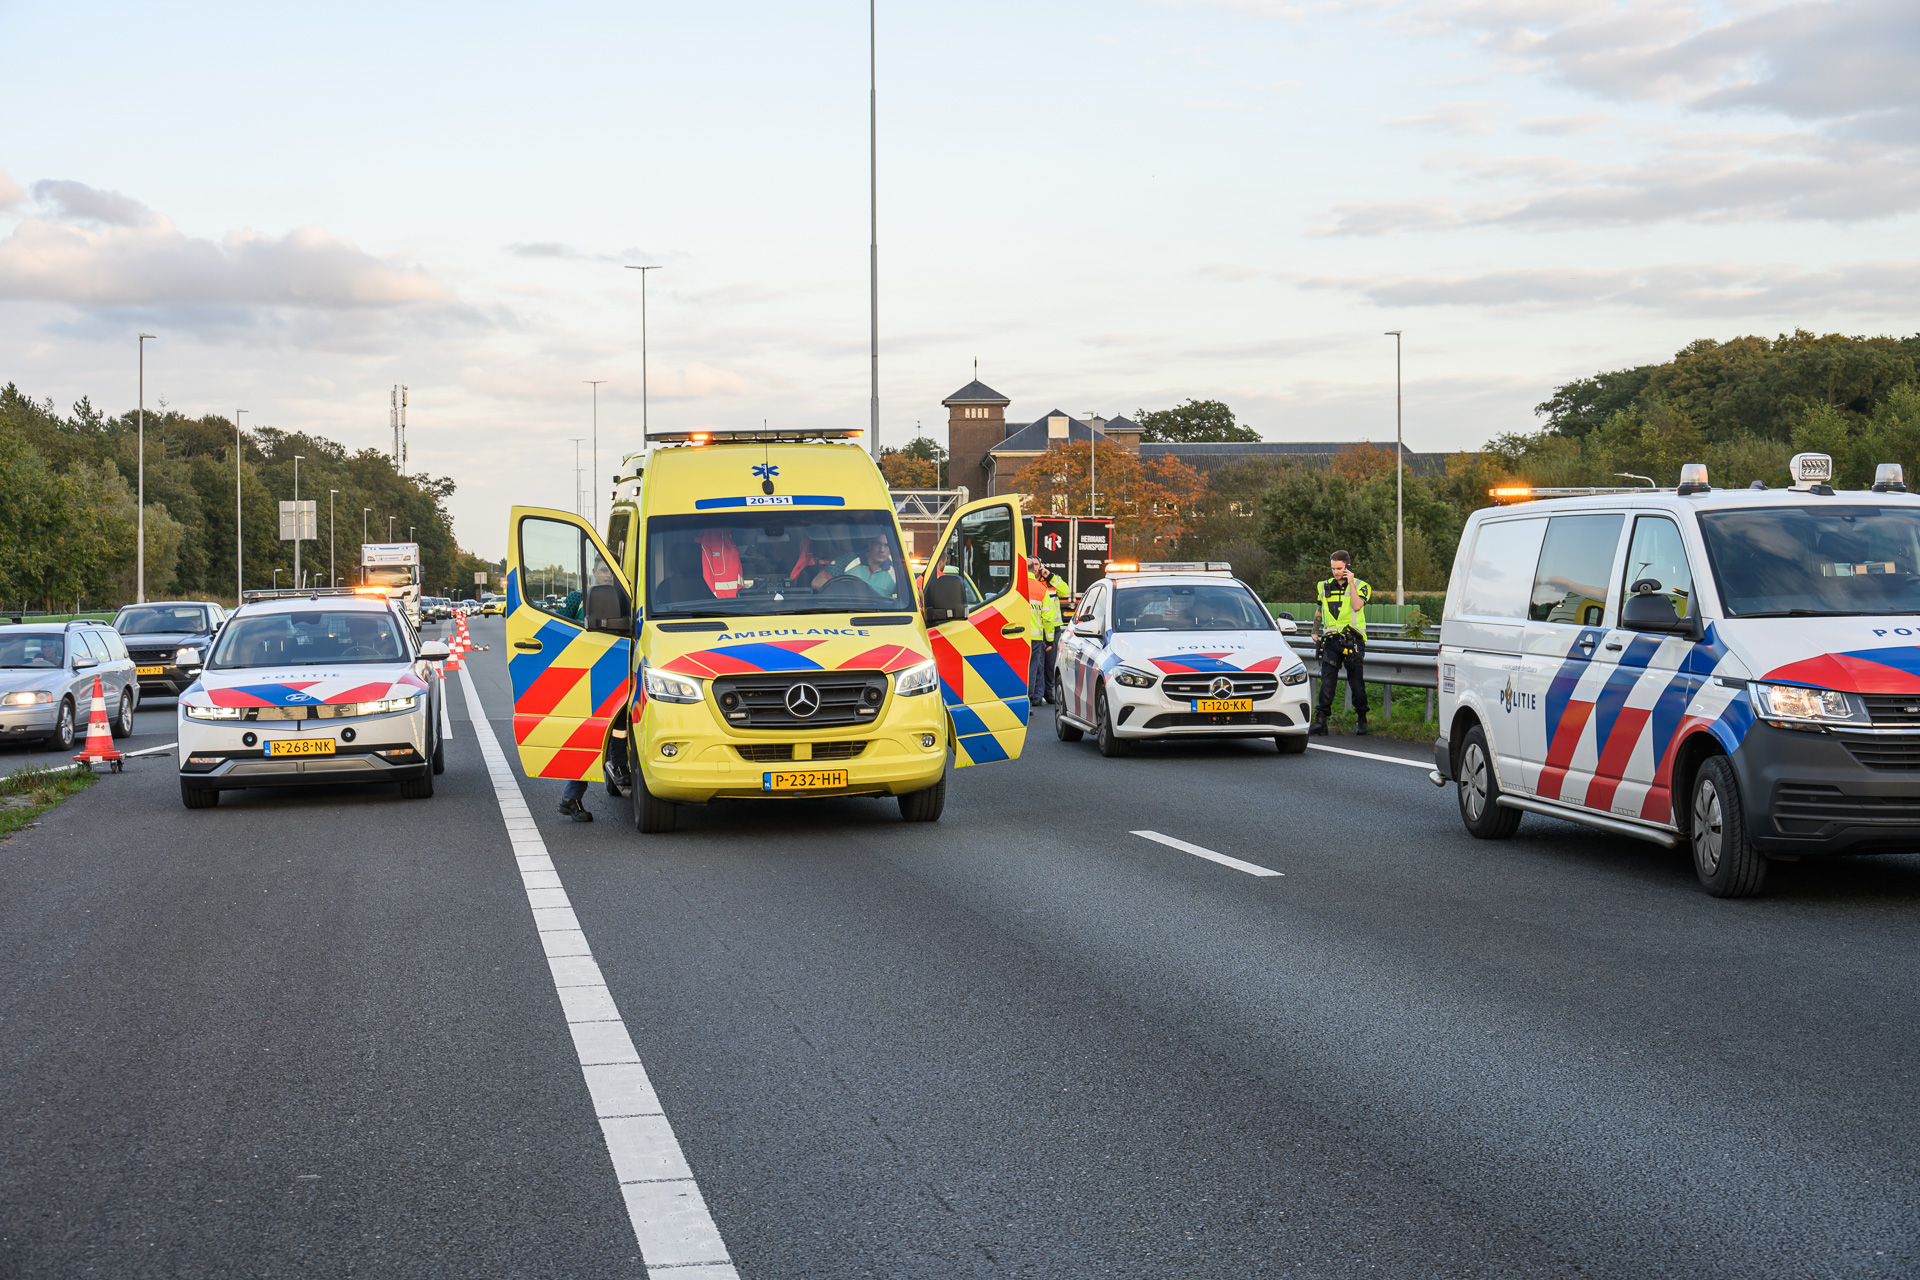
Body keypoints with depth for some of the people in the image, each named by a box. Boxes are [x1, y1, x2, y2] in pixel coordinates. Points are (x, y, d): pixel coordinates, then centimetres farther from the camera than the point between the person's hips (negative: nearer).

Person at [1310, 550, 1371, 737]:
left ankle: (1362, 719, 17)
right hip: (1331, 640, 3)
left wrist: (1351, 583, -14)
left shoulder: (1360, 586, 2)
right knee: (1327, 681, -7)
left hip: (1352, 640, -3)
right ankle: (1321, 720, -11)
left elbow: (1357, 606, -17)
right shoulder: (1325, 587, 14)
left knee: (1356, 681, 2)